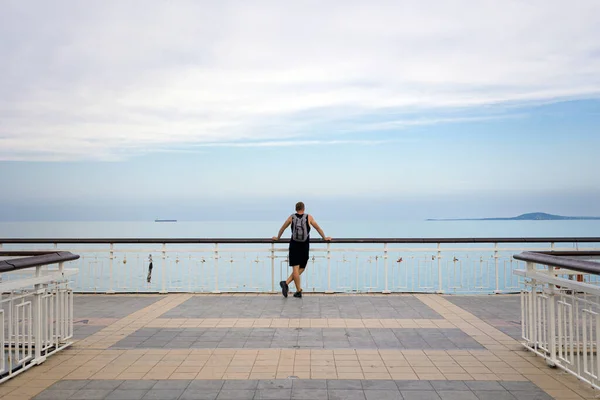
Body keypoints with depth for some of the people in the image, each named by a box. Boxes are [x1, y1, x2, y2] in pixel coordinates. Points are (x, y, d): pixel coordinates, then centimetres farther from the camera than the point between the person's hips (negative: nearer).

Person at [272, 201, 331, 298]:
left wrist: (277, 238, 31)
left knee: (295, 268, 2)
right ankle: (286, 283, -1)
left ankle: (299, 291, -2)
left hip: (294, 246, 1)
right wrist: (325, 238, 25)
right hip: (304, 246, -1)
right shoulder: (309, 217, 0)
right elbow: (318, 228, 11)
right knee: (301, 268, 10)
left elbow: (283, 228, 15)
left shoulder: (291, 217, 3)